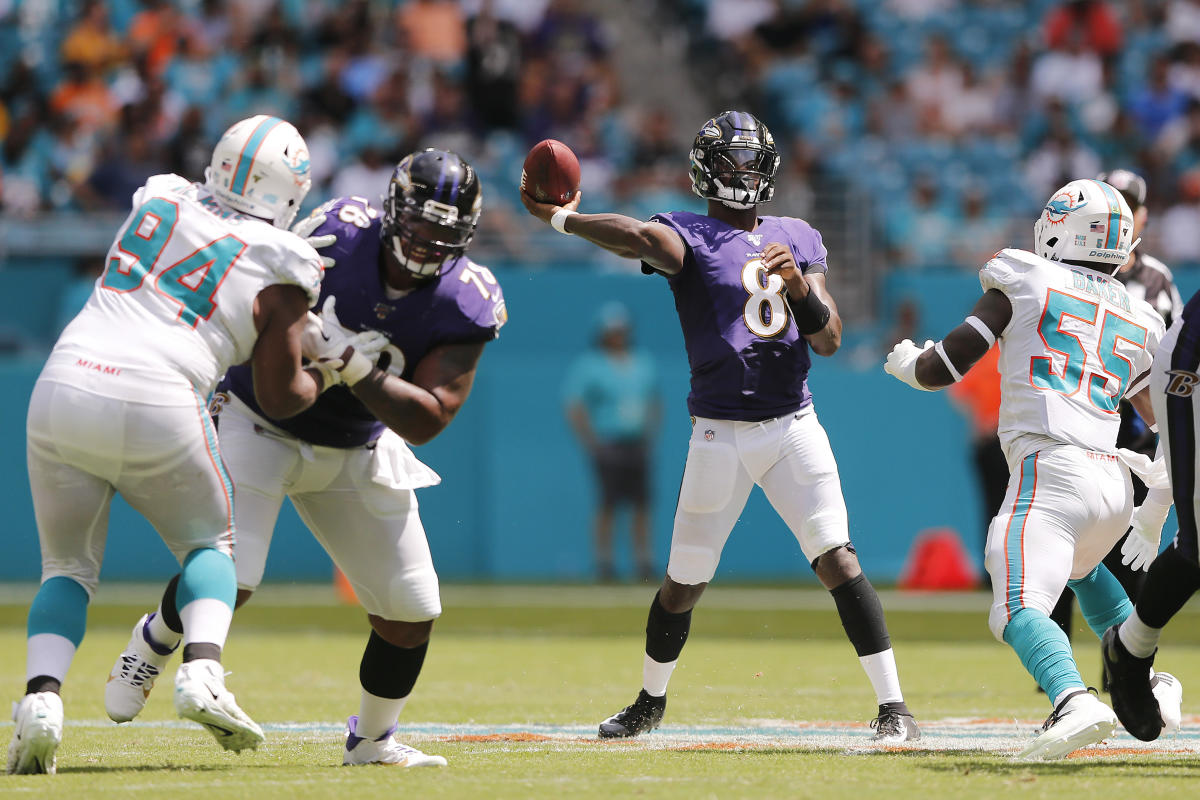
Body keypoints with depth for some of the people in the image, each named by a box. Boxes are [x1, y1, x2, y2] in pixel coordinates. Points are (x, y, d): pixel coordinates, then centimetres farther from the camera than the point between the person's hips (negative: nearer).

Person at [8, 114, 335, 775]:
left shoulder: (157, 200, 15)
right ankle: (201, 672, -5)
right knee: (208, 544, 23)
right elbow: (280, 397, 10)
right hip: (157, 409, -3)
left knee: (69, 565, 20)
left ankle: (41, 696, -6)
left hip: (62, 391, 3)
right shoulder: (280, 272, 4)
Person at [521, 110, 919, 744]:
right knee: (686, 580, 7)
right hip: (719, 435, -2)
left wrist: (798, 283, -12)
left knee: (837, 559, -12)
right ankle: (650, 702, 31)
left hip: (794, 425, 2)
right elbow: (641, 239, -25)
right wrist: (558, 219, -29)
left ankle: (893, 707, -11)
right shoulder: (689, 237, -1)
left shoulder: (798, 239, 11)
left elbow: (828, 340, 4)